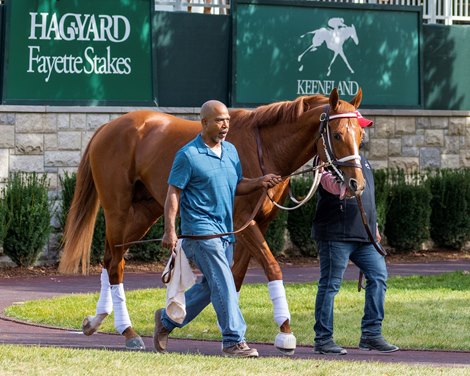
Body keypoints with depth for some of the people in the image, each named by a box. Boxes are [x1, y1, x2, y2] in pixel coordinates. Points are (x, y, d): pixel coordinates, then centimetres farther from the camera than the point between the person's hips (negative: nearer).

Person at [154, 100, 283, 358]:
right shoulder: (188, 155, -10)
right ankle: (234, 340, -8)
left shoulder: (230, 151, 12)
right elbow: (174, 193, -10)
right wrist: (170, 230, -17)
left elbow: (238, 186, 19)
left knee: (210, 286, 13)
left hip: (225, 230, 8)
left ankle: (166, 319, 28)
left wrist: (260, 182, -1)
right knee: (224, 284, -12)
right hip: (200, 228, -8)